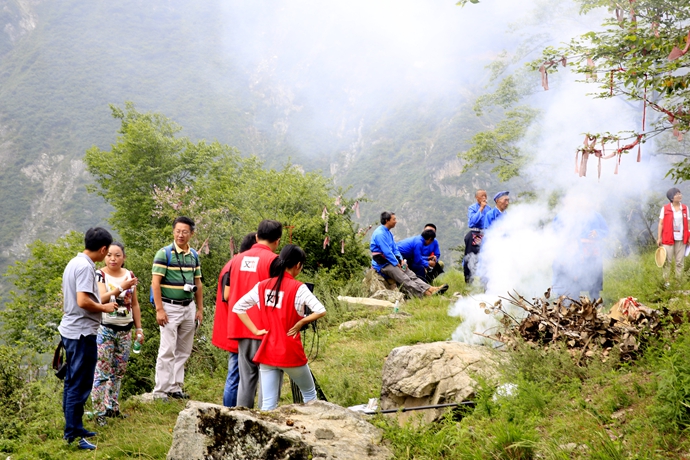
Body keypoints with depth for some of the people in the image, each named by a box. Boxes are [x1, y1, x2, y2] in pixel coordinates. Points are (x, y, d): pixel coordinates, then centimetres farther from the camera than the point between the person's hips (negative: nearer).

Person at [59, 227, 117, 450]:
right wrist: (105, 308, -11)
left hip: (70, 330, 10)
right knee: (80, 385, -5)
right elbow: (83, 301, -26)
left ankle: (73, 427, 25)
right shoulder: (85, 267, -18)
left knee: (72, 382, 16)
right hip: (82, 333, -10)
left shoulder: (74, 263, 12)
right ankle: (72, 434, -1)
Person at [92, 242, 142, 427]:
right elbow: (101, 299, -23)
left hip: (125, 330, 5)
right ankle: (99, 411, 1)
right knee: (102, 371, -5)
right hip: (105, 330, -5)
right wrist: (121, 288, -31)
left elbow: (134, 304, 13)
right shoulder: (100, 275, -7)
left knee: (119, 371, 12)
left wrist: (139, 328, 13)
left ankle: (112, 407, 23)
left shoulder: (129, 275, 8)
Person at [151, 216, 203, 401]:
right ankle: (161, 390, -1)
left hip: (188, 307, 6)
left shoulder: (194, 255, 10)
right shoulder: (164, 253, -8)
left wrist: (200, 309, 13)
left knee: (183, 351, 9)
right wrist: (159, 309, -16)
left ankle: (175, 387, 18)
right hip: (170, 307, -6)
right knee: (168, 350, -6)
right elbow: (155, 282, -11)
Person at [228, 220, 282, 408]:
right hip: (264, 329, -6)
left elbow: (227, 295, 13)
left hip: (240, 327, 6)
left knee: (246, 377, 12)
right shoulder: (273, 260, -9)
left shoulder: (238, 259, 10)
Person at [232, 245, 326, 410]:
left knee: (268, 405, 5)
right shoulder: (298, 288, -11)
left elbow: (238, 307, 7)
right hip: (291, 353, -4)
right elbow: (321, 311, -21)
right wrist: (300, 323, -9)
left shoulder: (262, 286, 3)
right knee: (309, 393, 19)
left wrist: (256, 331, 4)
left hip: (267, 352, 4)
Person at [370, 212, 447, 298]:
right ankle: (426, 294, -34)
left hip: (391, 261, 10)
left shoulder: (388, 233, 17)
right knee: (405, 279, -22)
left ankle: (430, 289, -21)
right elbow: (387, 252, -19)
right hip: (382, 264, -10)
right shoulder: (380, 234, -16)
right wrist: (397, 264, -13)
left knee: (411, 275, -8)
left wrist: (401, 260, 3)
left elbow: (395, 248, 19)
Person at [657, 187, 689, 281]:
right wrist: (659, 238, -6)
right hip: (668, 239, -3)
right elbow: (661, 224, -2)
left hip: (681, 239, 3)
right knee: (668, 262, 0)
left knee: (679, 262, 5)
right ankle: (666, 281, 7)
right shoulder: (665, 208, -2)